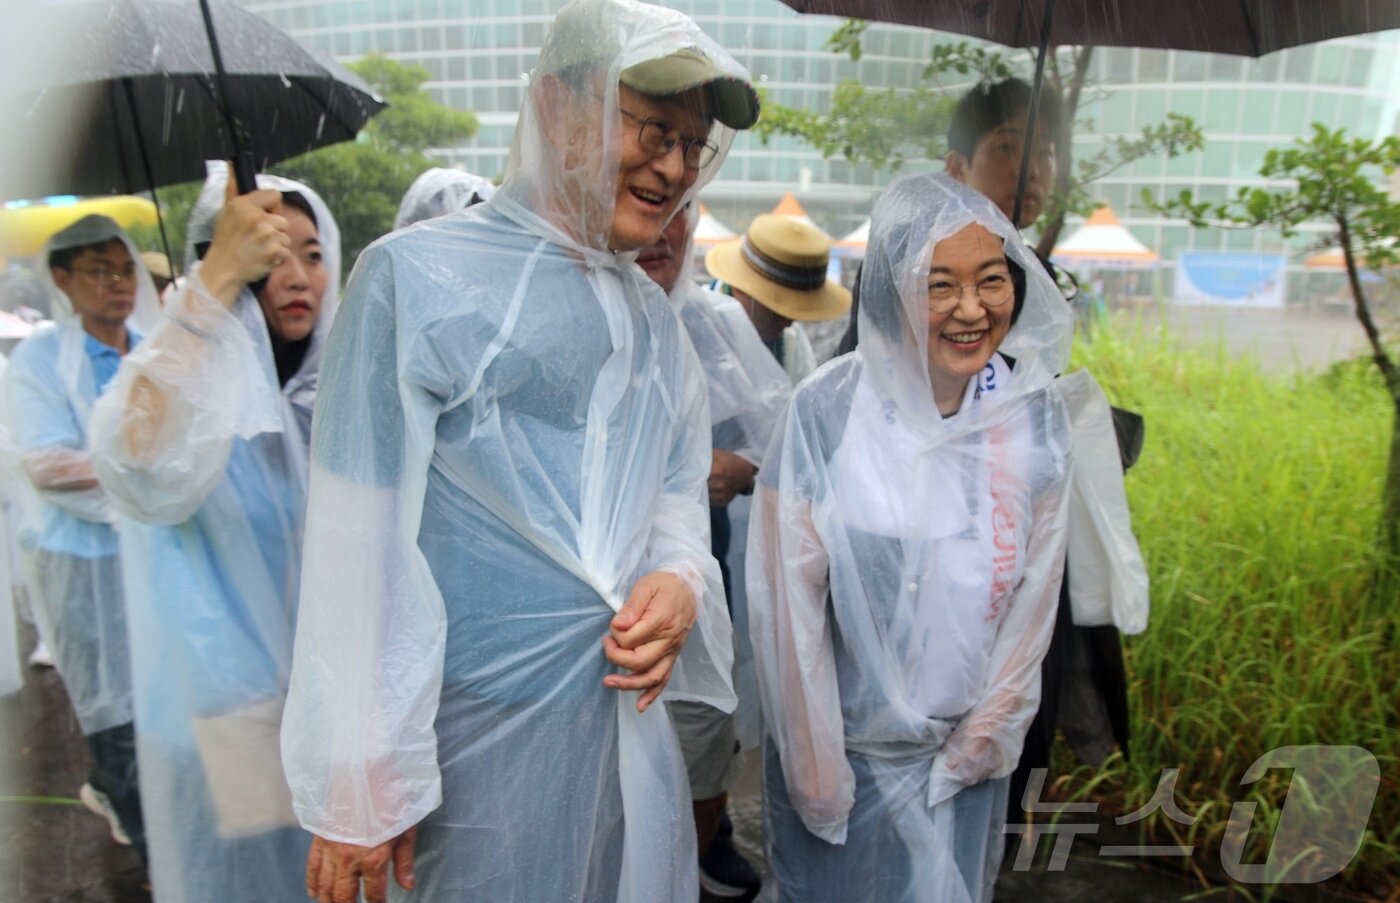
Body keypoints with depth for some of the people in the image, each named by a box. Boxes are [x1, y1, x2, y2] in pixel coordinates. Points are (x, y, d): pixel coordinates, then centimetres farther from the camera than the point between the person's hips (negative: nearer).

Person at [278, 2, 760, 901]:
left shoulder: (655, 315, 8)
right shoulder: (418, 277, -12)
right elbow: (358, 544, -14)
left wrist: (681, 579, -7)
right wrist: (355, 789, -11)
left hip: (631, 709, 7)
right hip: (490, 719, -6)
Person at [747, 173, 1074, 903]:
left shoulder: (1035, 411, -10)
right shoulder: (828, 411, -21)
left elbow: (1035, 586, -3)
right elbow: (788, 601, -15)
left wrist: (989, 729, 0)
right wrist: (813, 762, -10)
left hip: (966, 744, 3)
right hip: (845, 738, -2)